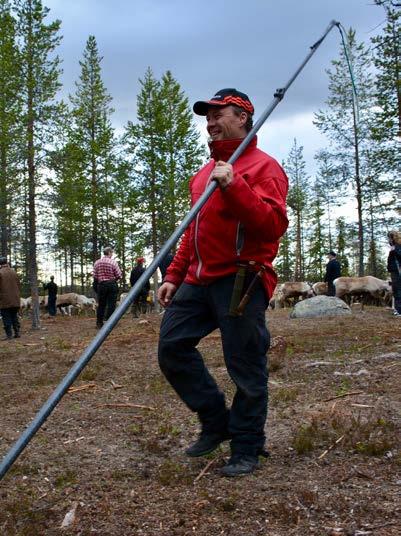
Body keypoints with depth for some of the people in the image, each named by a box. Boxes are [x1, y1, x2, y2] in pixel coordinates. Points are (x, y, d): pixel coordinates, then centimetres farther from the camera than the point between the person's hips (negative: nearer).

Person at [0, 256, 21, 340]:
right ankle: (17, 332, 14)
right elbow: (19, 285, 10)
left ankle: (9, 335, -1)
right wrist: (18, 297, 19)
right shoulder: (13, 272, 5)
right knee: (14, 317, 15)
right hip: (15, 301, 5)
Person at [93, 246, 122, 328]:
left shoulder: (97, 262, 3)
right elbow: (119, 275, -7)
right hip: (112, 284, -4)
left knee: (101, 304, 10)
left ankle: (99, 323, 13)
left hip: (101, 285, 4)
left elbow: (95, 276, 4)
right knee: (111, 304, 1)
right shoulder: (112, 262, -8)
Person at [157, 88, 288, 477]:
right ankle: (216, 422, 19)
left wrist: (234, 186, -28)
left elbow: (274, 225, -19)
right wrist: (174, 275, 19)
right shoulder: (204, 173, 21)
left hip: (240, 282, -8)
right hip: (199, 281, 8)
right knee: (172, 346, 3)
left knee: (245, 367, -1)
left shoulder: (263, 166, -4)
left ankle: (247, 448, 16)